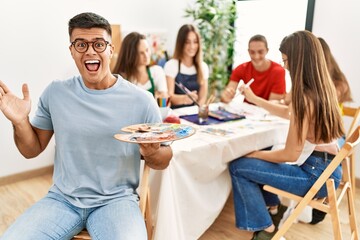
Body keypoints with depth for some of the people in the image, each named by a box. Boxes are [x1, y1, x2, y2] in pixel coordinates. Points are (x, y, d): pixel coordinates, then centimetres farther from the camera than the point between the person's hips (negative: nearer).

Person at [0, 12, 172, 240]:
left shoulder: (141, 100, -7)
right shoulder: (55, 93, 1)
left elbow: (164, 160, 1)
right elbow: (32, 150, 9)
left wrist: (151, 152, -22)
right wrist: (20, 121, -11)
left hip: (116, 200, -2)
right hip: (62, 199, 3)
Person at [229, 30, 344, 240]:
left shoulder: (306, 97, -24)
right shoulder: (323, 88, 4)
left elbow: (290, 154, -22)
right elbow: (288, 112, 21)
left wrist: (254, 154, -6)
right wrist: (254, 98, 25)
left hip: (316, 174, -9)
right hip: (325, 167, 9)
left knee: (238, 166, -8)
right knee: (260, 159, 21)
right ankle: (273, 208, 30)